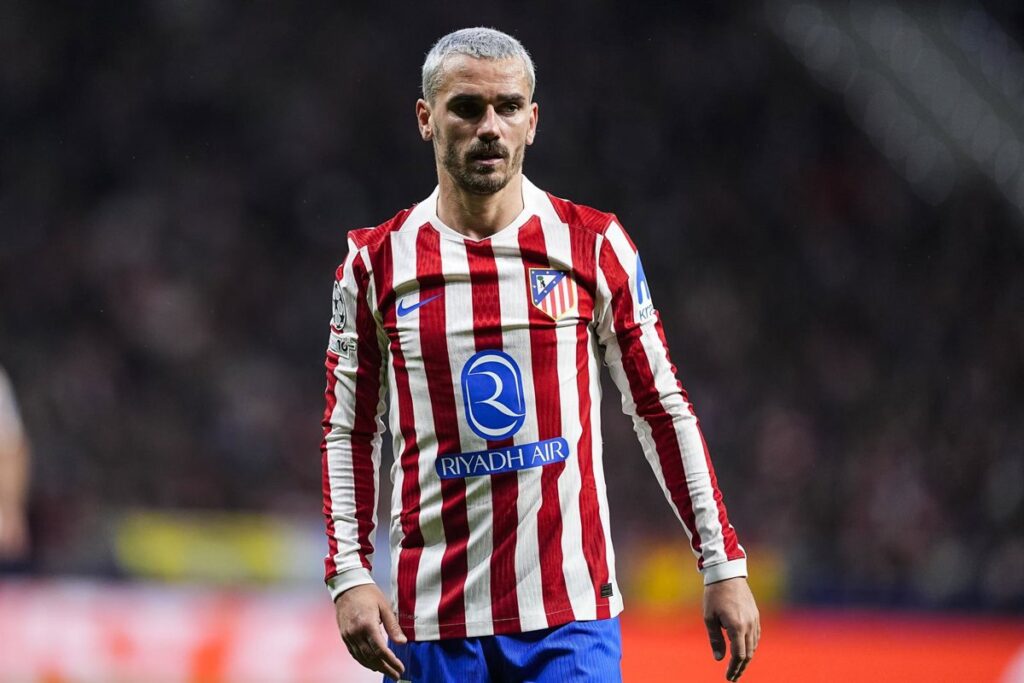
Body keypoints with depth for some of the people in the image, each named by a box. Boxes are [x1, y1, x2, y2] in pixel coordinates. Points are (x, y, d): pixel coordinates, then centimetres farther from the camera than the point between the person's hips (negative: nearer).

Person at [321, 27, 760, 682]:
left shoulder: (593, 245, 3)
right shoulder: (377, 263, 5)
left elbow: (662, 408, 7)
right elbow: (350, 434, 9)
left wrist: (724, 566, 3)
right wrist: (350, 577, -4)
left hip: (571, 612, -1)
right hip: (430, 620, 1)